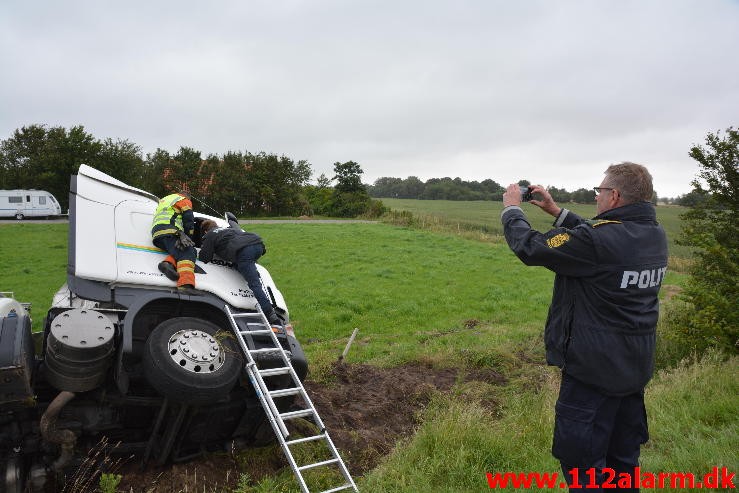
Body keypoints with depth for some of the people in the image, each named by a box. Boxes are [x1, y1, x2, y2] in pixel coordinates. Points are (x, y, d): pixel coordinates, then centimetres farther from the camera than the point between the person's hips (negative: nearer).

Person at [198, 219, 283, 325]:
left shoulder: (209, 235, 22)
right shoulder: (229, 229, 42)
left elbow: (204, 259, 20)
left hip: (243, 251, -7)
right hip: (258, 244, 7)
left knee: (254, 284, -11)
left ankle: (271, 315, -22)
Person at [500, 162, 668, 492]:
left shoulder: (600, 240, -25)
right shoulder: (656, 235, 1)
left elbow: (529, 248, -17)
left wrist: (511, 208, -1)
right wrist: (555, 210, 17)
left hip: (594, 368, -8)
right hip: (636, 366, 9)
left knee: (582, 463, 6)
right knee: (623, 458, 22)